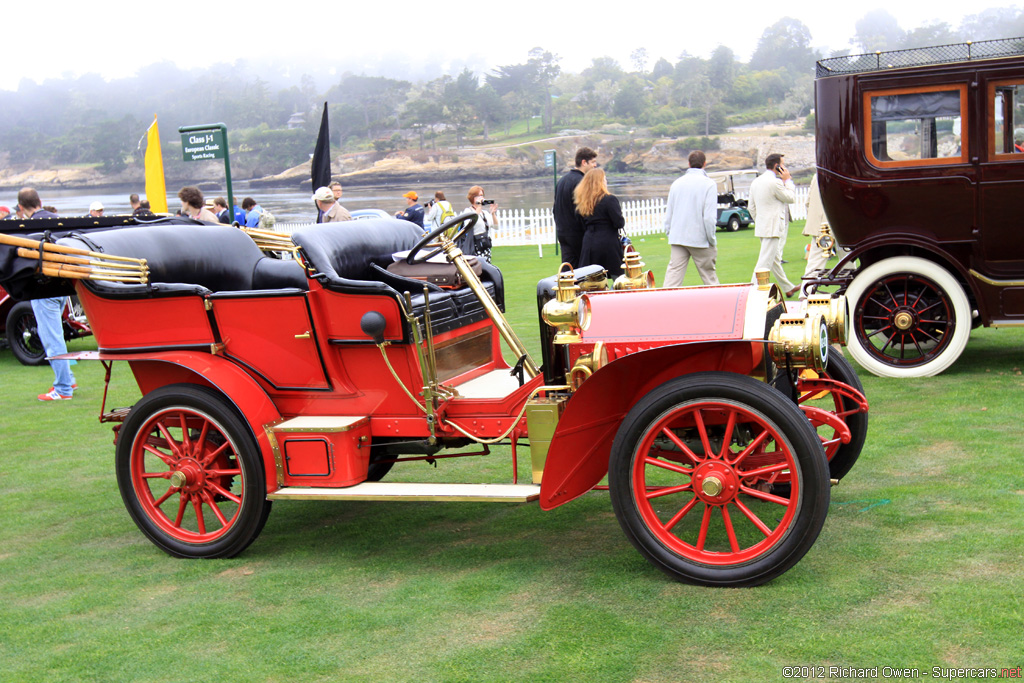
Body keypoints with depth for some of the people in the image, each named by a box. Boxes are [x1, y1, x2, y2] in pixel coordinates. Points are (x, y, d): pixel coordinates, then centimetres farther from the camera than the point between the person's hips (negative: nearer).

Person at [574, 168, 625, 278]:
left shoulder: (583, 202, 9)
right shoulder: (610, 199, -10)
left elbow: (584, 225, 13)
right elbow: (619, 223, -12)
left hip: (588, 244, 6)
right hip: (608, 244, -6)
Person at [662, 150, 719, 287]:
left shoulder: (677, 183, 8)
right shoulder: (709, 184, -8)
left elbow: (668, 214, 11)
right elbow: (709, 217, -13)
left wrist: (670, 235, 20)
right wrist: (712, 241, -4)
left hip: (677, 238, 4)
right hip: (700, 239, -4)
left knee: (673, 276, 0)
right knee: (709, 277, 8)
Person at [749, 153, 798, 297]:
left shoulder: (756, 182, 10)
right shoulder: (775, 182, -17)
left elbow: (751, 207, 14)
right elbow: (791, 198, -6)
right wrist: (787, 180, 3)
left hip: (761, 227, 10)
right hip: (773, 228, -10)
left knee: (775, 259, 19)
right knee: (765, 261, -8)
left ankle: (788, 288, 32)